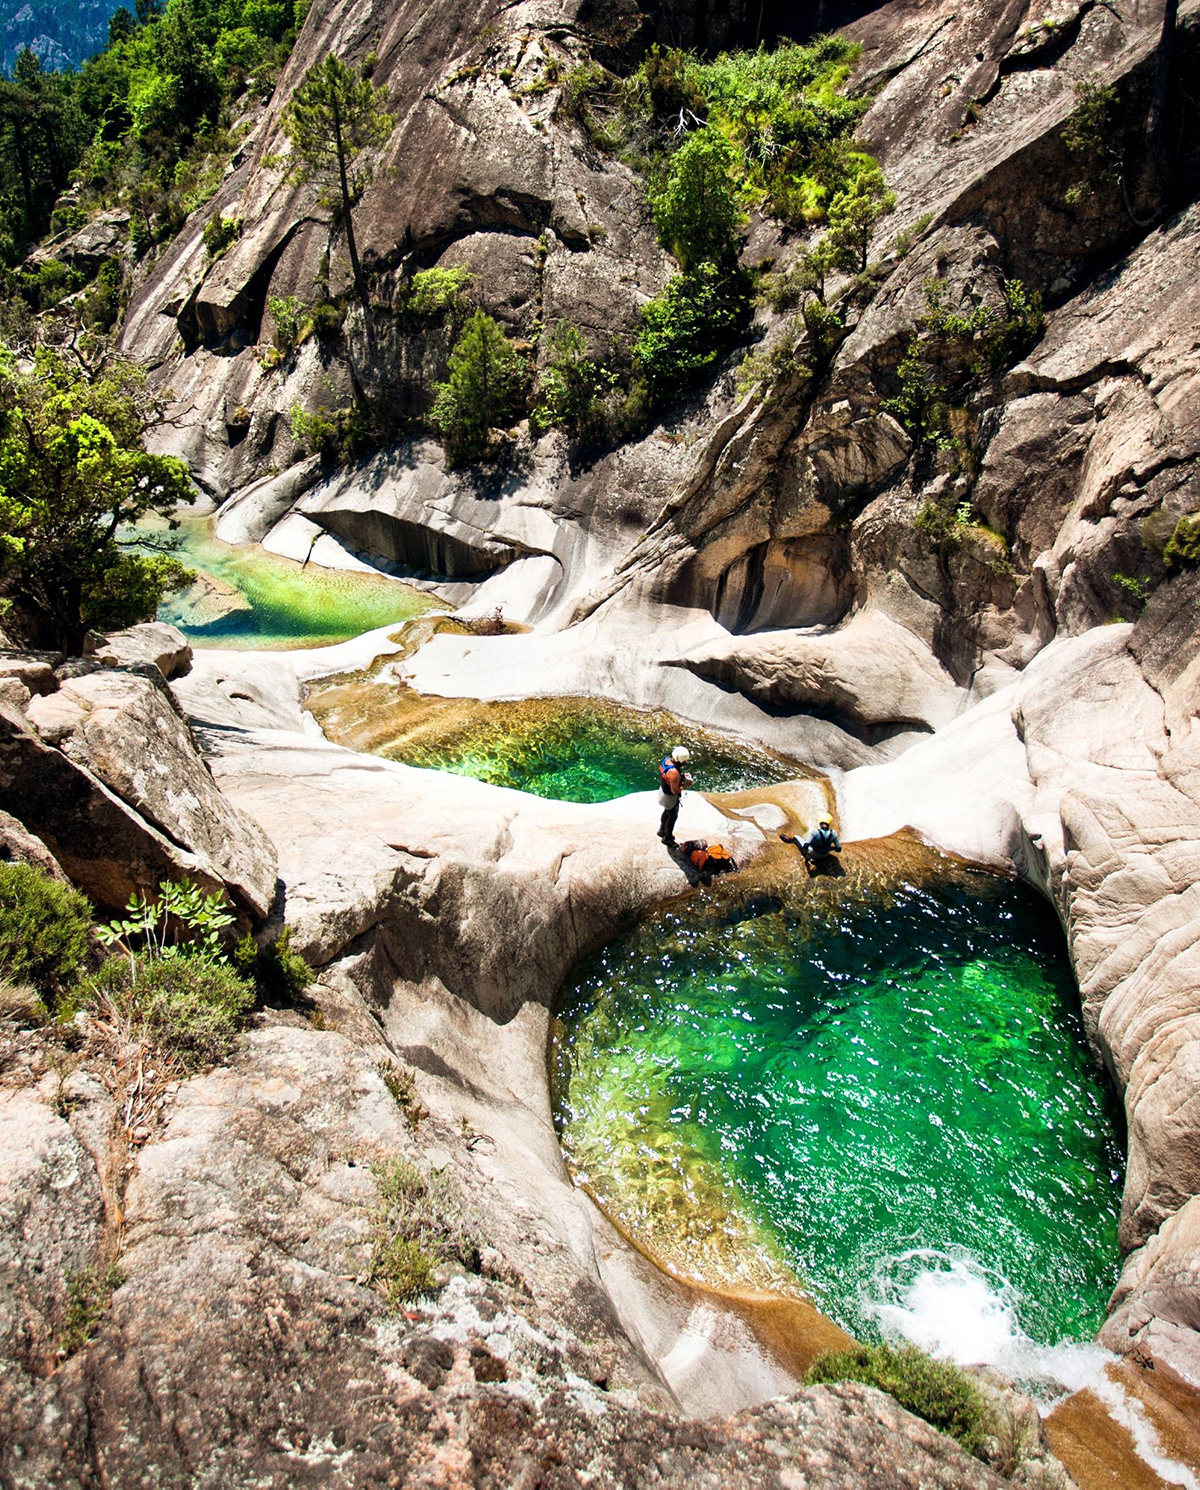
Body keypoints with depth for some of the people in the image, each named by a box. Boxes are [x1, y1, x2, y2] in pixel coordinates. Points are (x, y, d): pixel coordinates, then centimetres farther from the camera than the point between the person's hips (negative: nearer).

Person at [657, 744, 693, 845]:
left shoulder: (666, 759, -14)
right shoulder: (674, 772, -40)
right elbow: (674, 791, -31)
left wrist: (681, 776, -3)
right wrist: (685, 785, -19)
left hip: (663, 790, 8)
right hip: (670, 797, -8)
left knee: (667, 812, 32)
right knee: (672, 817, 18)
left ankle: (662, 830, 55)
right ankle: (667, 838, 39)